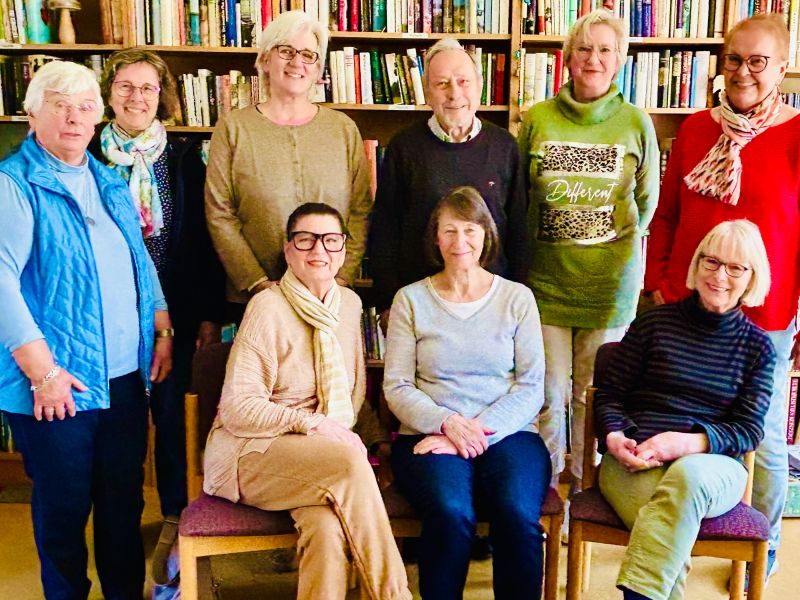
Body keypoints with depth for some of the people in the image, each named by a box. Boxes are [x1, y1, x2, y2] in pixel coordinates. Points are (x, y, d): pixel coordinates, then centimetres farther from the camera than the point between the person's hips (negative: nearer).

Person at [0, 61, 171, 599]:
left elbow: (141, 261, 20)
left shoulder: (109, 182, 12)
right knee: (64, 505, 9)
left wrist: (162, 330, 11)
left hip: (126, 374, 6)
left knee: (125, 496, 15)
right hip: (58, 381, -6)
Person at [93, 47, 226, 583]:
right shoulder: (89, 157, 3)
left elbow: (204, 238, 3)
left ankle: (176, 520, 23)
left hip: (175, 311, 0)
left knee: (173, 414, 5)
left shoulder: (184, 157, 3)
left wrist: (211, 313, -1)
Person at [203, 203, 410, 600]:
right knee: (351, 463, -32)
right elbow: (237, 408, -12)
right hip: (253, 452, -4)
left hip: (328, 451, 4)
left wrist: (344, 431, 0)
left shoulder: (349, 303, 10)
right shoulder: (268, 307, -10)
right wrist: (310, 422, -21)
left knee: (329, 527, -30)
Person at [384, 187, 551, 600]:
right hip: (430, 436, 0)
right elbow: (396, 387, 4)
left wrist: (480, 432, -11)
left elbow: (531, 387, 4)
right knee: (450, 513, -31)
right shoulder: (411, 299, 9)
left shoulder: (517, 298, 11)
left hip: (508, 434, 1)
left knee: (518, 514, -29)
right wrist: (448, 424, -14)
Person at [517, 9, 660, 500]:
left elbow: (648, 200, 11)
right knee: (549, 396, 4)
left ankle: (585, 496, 27)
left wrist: (622, 242, 4)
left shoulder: (637, 123, 2)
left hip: (611, 284, 0)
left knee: (593, 396, 9)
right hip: (545, 280, 0)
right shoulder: (537, 120, 2)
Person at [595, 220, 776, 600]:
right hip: (634, 461, 0)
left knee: (688, 475, -38)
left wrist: (689, 443, -12)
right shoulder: (655, 322, 11)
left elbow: (749, 429, 6)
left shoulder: (757, 347, 13)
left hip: (713, 465, 1)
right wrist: (614, 437, -10)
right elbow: (609, 394, 12)